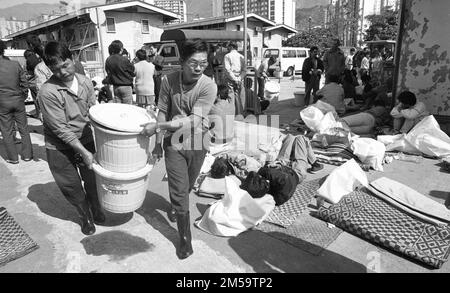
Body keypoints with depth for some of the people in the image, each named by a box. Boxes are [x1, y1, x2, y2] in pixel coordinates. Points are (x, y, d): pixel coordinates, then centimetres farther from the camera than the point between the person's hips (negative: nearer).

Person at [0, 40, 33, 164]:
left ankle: (13, 157, 16)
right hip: (18, 100, 2)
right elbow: (24, 83, -1)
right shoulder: (15, 64, -5)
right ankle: (27, 155, 18)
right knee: (23, 128, 12)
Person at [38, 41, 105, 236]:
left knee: (93, 180, 14)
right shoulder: (48, 92, -21)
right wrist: (83, 152, -23)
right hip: (60, 148, -3)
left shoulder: (85, 82, -6)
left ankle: (96, 209, 42)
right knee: (72, 187, 10)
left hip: (86, 140, 3)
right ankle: (85, 216, 35)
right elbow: (61, 129, -22)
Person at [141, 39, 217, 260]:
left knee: (187, 186, 21)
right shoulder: (169, 80, -11)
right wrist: (158, 142, 2)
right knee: (179, 190, -1)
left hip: (197, 144, 1)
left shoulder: (208, 86, -19)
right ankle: (185, 238, 15)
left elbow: (193, 120, -25)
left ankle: (175, 206, 55)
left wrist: (158, 126, -25)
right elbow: (163, 111, -1)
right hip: (174, 143, 0)